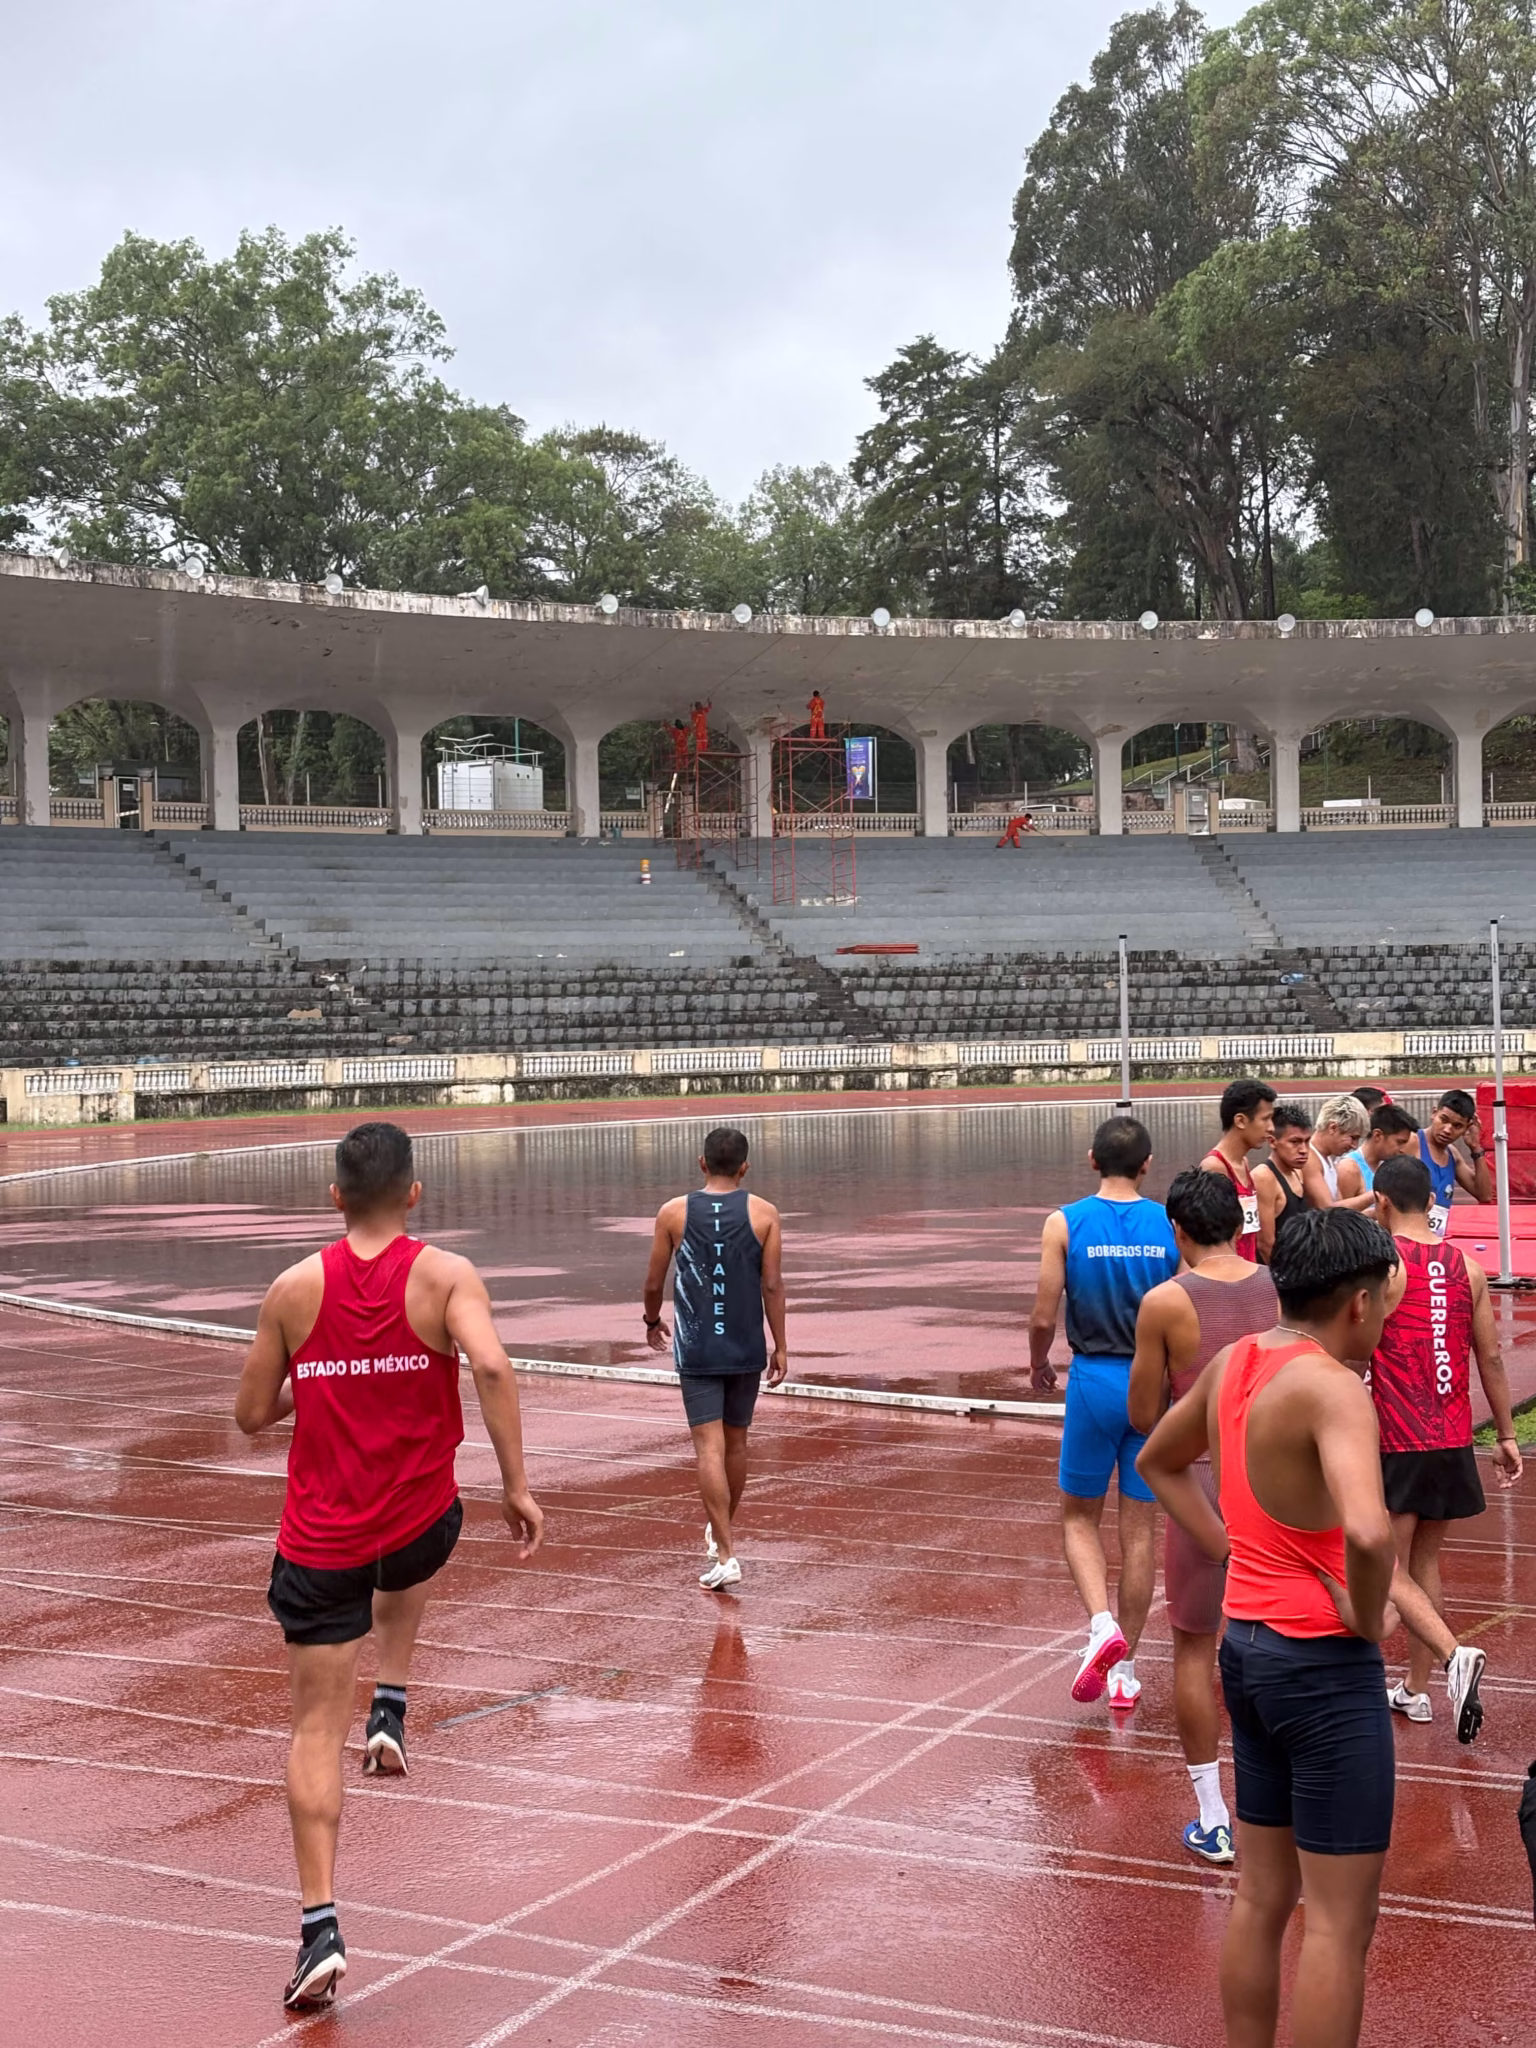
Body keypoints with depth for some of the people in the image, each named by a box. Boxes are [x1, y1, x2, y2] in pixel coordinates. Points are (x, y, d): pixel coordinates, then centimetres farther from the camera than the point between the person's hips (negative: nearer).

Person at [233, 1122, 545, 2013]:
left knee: (317, 1731, 4)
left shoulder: (295, 1288, -2)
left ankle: (322, 1927, -3)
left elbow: (253, 1414, 4)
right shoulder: (446, 1275, -8)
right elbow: (492, 1367, -24)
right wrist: (518, 1487, -19)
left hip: (320, 1540, 0)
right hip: (420, 1519, 1)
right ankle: (392, 1710, 27)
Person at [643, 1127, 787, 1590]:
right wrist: (781, 1347, 2)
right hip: (746, 1349, 2)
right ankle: (722, 1531, 36)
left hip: (696, 1349, -2)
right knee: (736, 1442, 18)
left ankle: (725, 1554, -13)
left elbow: (654, 1282, 4)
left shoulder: (673, 1212, -2)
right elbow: (772, 1284, -5)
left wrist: (652, 1322, 23)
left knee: (709, 1446, -4)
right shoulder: (763, 1213, -2)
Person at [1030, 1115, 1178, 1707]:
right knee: (1138, 1526, 10)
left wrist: (1038, 1366, 13)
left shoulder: (1065, 1224, -7)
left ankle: (1102, 1625, -8)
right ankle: (1125, 1670, 16)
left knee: (1079, 1516, 15)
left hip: (1095, 1380, -1)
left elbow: (1044, 1317, -7)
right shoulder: (1170, 1225, -3)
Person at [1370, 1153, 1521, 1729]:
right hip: (1452, 1442, 6)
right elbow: (1491, 1357, 10)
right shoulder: (1466, 1268, 6)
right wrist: (1506, 1435, 18)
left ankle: (1454, 1655, -19)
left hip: (1397, 1442, -6)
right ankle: (1415, 1690, 21)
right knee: (1425, 1562, 17)